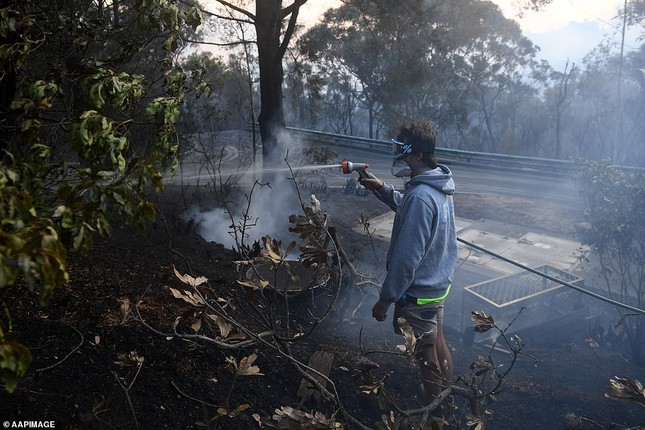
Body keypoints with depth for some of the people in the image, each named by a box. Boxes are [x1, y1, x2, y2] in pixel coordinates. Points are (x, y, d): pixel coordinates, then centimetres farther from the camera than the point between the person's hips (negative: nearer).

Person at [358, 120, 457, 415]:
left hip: (418, 294, -9)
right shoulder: (439, 185, 0)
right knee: (437, 346, 25)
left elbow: (406, 258, -28)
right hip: (438, 285, 9)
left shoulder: (420, 196, -29)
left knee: (427, 357, 10)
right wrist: (381, 189, 6)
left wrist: (385, 300, -18)